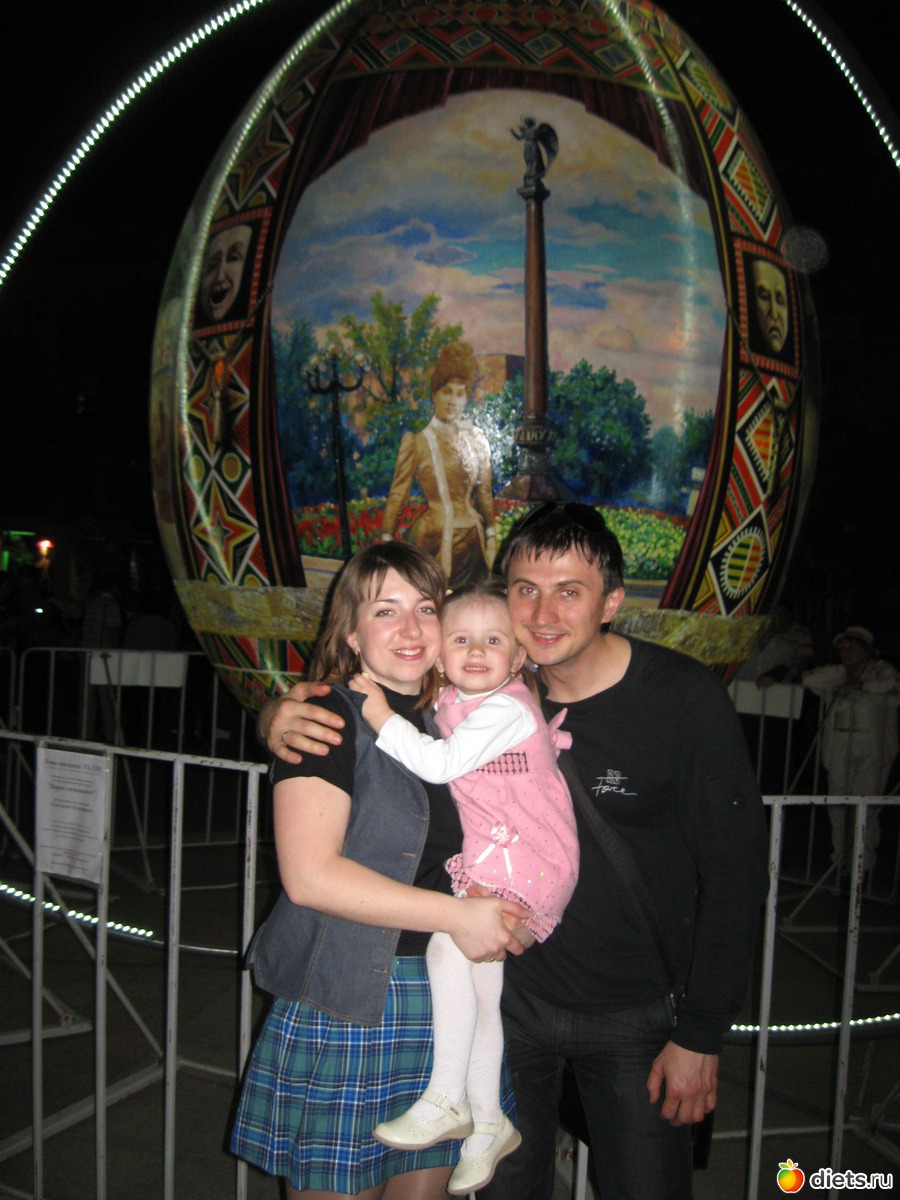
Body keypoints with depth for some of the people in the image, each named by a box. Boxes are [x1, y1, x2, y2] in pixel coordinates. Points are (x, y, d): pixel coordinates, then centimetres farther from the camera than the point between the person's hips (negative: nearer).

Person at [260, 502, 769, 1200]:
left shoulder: (686, 701, -18)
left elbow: (734, 872, -12)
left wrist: (701, 1037, -11)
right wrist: (285, 715, -23)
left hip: (637, 1014, -2)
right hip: (512, 992, 3)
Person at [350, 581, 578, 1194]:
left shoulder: (507, 710, -19)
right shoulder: (452, 704, 8)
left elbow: (440, 763, -26)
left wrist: (382, 715, -20)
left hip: (524, 862, -9)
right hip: (489, 857, 9)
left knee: (449, 943, -25)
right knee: (481, 990, 14)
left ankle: (444, 1099, -10)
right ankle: (488, 1124, 30)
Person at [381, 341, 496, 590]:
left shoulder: (476, 439, 9)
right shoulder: (417, 441, -3)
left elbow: (485, 494, 13)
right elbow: (398, 495, -3)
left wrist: (491, 538, 10)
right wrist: (387, 542, -7)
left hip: (472, 541, 4)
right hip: (433, 539, -4)